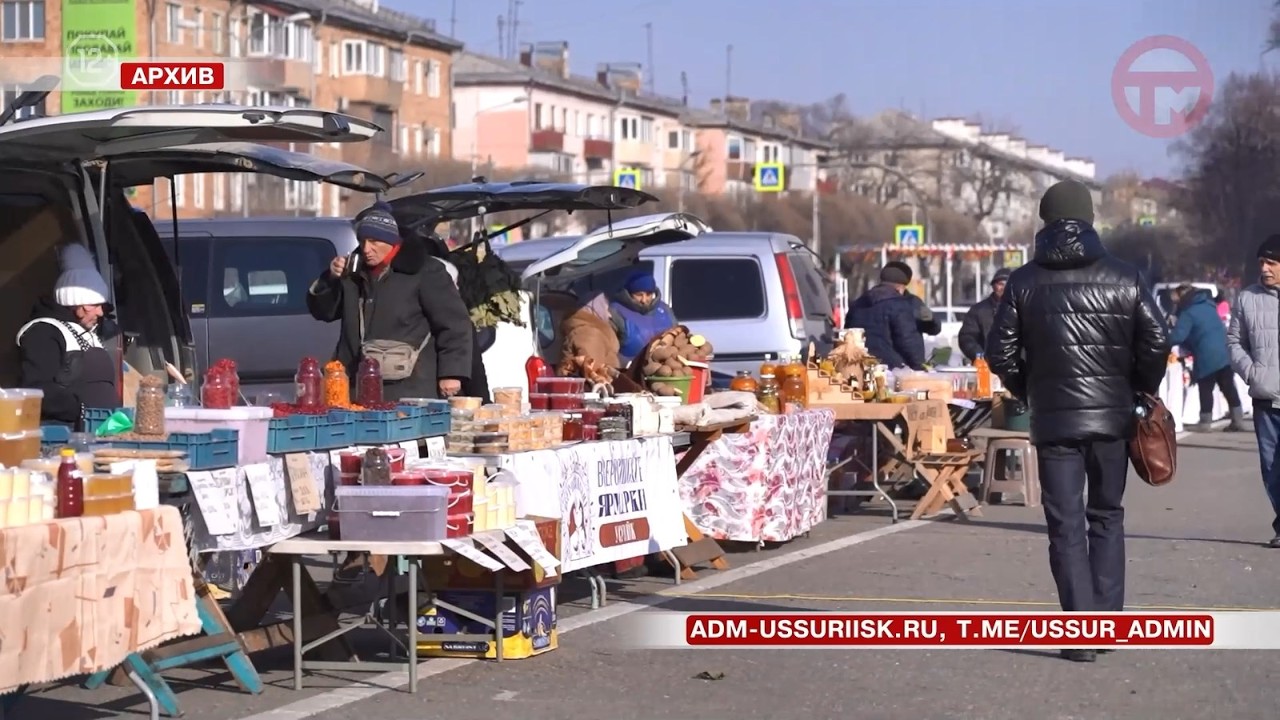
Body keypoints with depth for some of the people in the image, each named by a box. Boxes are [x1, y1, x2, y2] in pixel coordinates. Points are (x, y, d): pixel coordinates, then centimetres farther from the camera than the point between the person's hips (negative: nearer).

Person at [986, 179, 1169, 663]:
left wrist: (1027, 391, 14)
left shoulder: (1024, 282, -1)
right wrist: (1142, 389, 11)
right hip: (1113, 415, 1)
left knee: (1067, 524, 1)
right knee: (1107, 516, 16)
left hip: (1054, 418, -1)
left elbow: (1000, 353, -3)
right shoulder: (1125, 279, -1)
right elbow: (1157, 343, -6)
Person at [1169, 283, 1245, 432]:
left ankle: (1205, 422, 4)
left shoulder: (1188, 313, -9)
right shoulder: (1207, 305, 16)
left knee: (1205, 389, 3)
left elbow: (1177, 336, -19)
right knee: (1228, 387, 11)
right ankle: (1238, 420, 12)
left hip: (1207, 357, -7)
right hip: (1225, 354, 7)